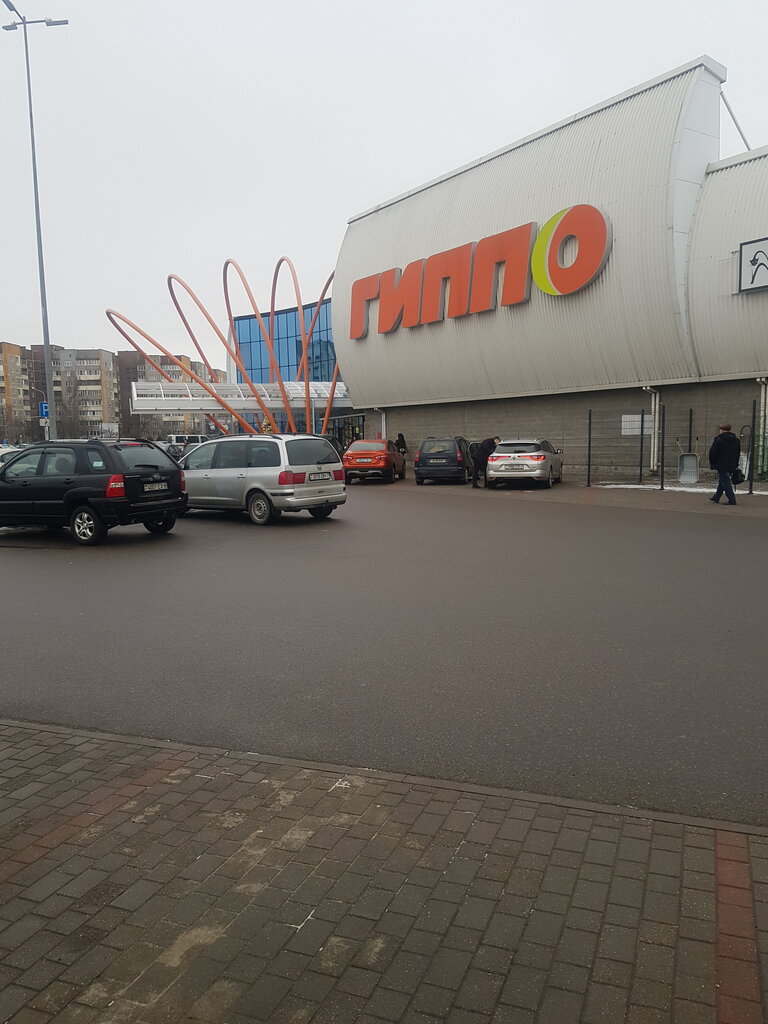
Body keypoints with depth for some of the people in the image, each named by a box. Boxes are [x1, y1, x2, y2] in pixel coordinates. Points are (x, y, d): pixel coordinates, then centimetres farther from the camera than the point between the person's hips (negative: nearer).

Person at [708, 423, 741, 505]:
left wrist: (712, 464, 1)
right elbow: (738, 453, 18)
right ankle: (716, 498, 26)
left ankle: (732, 500, -8)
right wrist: (735, 464, 21)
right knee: (723, 481, 17)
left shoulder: (718, 440, -12)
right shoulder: (736, 440, 12)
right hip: (732, 465, 7)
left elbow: (712, 453, -11)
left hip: (722, 466, -7)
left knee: (725, 482, -4)